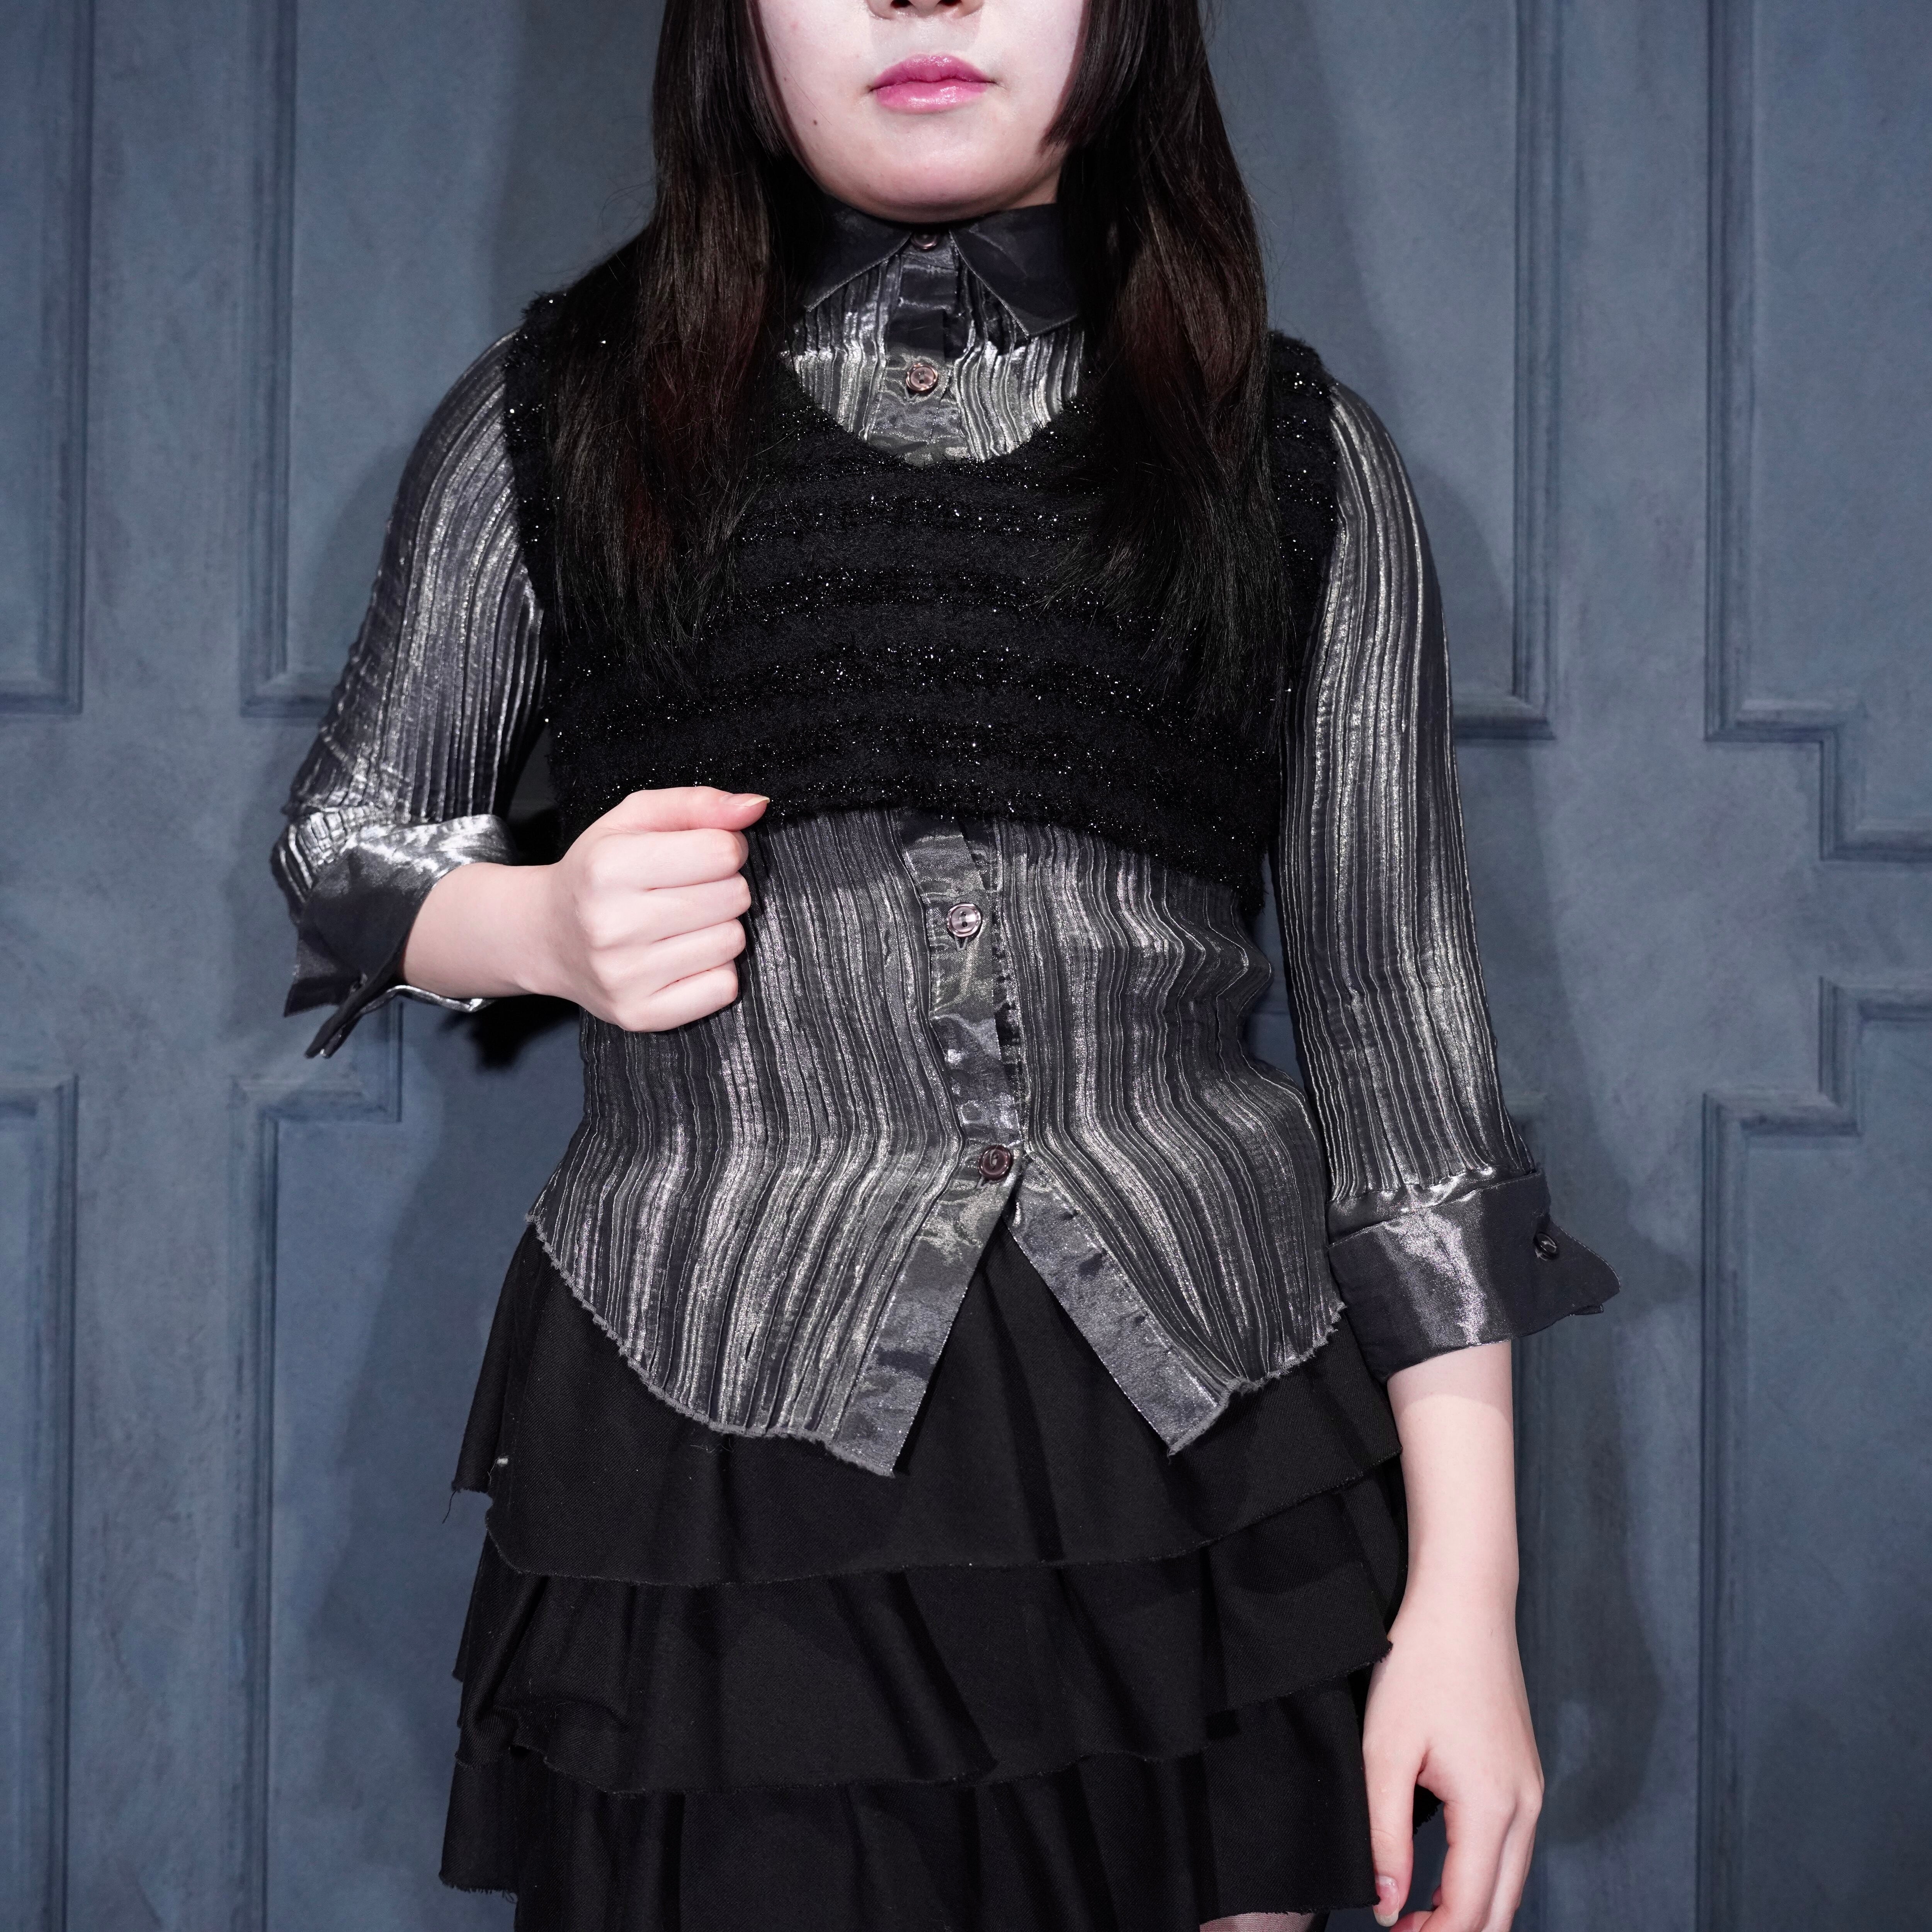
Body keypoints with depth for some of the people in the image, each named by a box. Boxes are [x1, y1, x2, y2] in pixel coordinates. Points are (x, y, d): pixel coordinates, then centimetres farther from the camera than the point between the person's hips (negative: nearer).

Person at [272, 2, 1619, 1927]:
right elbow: (343, 839, 17)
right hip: (715, 1463, 0)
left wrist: (1465, 1589, 0)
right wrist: (546, 928, -8)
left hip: (1212, 1458, 1)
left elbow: (1395, 1017, 5)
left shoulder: (1296, 452, 8)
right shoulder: (557, 413, 8)